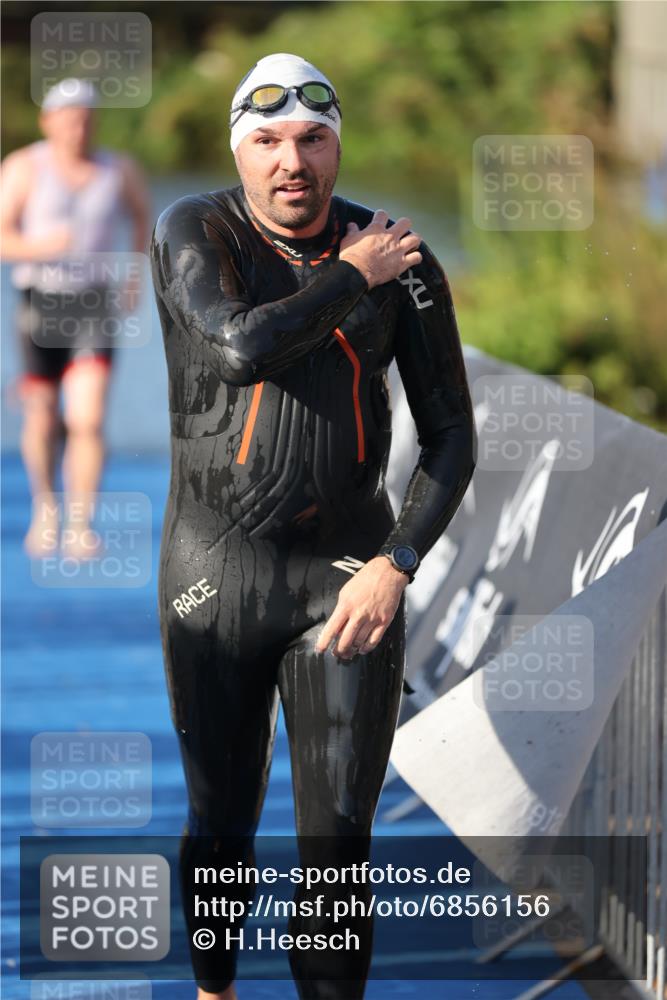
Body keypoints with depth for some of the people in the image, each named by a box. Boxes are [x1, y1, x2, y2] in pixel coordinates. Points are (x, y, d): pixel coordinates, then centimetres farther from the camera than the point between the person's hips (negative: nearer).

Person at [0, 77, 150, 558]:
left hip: (94, 306, 0)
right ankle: (45, 509, 34)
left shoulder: (120, 171, 2)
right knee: (42, 420, 10)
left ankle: (80, 527, -9)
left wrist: (138, 273, 13)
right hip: (40, 302, 0)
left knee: (88, 421, -14)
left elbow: (142, 213, 23)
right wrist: (40, 246, -28)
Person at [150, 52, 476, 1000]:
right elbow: (242, 348, -28)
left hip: (349, 571, 0)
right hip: (215, 570, 0)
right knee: (220, 818, 12)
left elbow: (452, 437, 0)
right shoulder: (194, 232, -8)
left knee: (338, 831, -6)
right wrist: (352, 279, -15)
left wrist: (395, 566, -12)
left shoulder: (405, 263, -3)